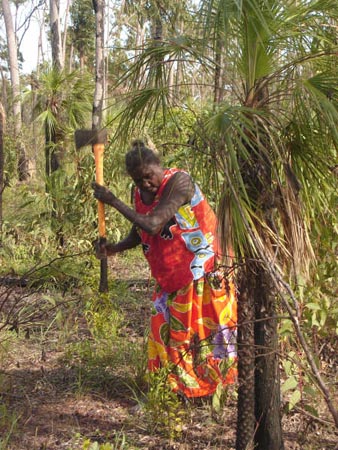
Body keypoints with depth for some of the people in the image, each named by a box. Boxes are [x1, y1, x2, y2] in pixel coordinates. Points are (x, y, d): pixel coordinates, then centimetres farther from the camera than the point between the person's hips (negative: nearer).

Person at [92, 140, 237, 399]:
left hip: (201, 271, -7)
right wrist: (114, 248, -5)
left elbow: (153, 225, -31)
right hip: (169, 278, 7)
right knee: (166, 329, 10)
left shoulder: (179, 181, -22)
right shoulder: (140, 193, 1)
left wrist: (113, 201, -23)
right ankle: (173, 386, 25)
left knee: (205, 329, 2)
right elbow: (137, 234, 15)